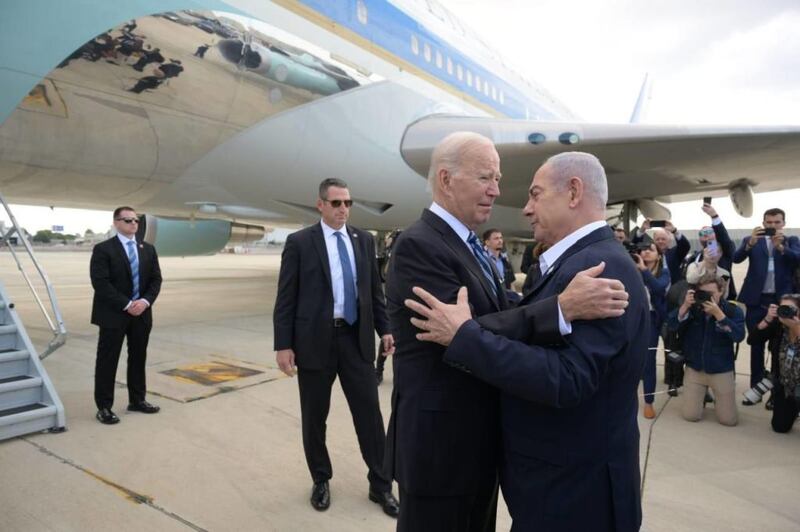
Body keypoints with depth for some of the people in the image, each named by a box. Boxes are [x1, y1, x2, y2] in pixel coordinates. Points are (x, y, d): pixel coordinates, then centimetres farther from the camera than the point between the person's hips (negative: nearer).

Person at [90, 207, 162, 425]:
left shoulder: (148, 249, 10)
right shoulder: (103, 249, -6)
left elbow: (156, 279, 7)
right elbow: (100, 282, -14)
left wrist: (145, 301, -10)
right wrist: (126, 305, -18)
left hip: (141, 314, 5)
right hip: (113, 314, -5)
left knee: (138, 358, 13)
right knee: (107, 361, 2)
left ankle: (137, 400, 25)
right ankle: (104, 407, 12)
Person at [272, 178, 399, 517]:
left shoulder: (364, 240, 8)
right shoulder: (299, 242, -3)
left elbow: (375, 289, 12)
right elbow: (285, 298, -4)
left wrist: (384, 328, 6)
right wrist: (283, 344, -9)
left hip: (357, 338, 3)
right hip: (315, 340, -2)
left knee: (370, 414, 6)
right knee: (314, 417, 11)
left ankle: (380, 485, 22)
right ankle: (321, 480, 31)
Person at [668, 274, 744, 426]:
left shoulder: (733, 310, -9)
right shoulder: (693, 307, -5)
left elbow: (739, 336, -24)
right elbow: (672, 325, -15)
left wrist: (717, 313, -30)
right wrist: (685, 305, -27)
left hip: (721, 370, -1)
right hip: (694, 368, 1)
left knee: (729, 419, 1)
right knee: (690, 415, -1)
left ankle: (717, 397, 32)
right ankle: (703, 395, 31)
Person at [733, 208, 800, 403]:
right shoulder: (751, 240, 7)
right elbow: (736, 258, -10)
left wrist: (781, 247, -27)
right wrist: (750, 243, -27)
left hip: (781, 300, 0)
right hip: (757, 300, 0)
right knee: (756, 345, 7)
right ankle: (755, 388, 15)